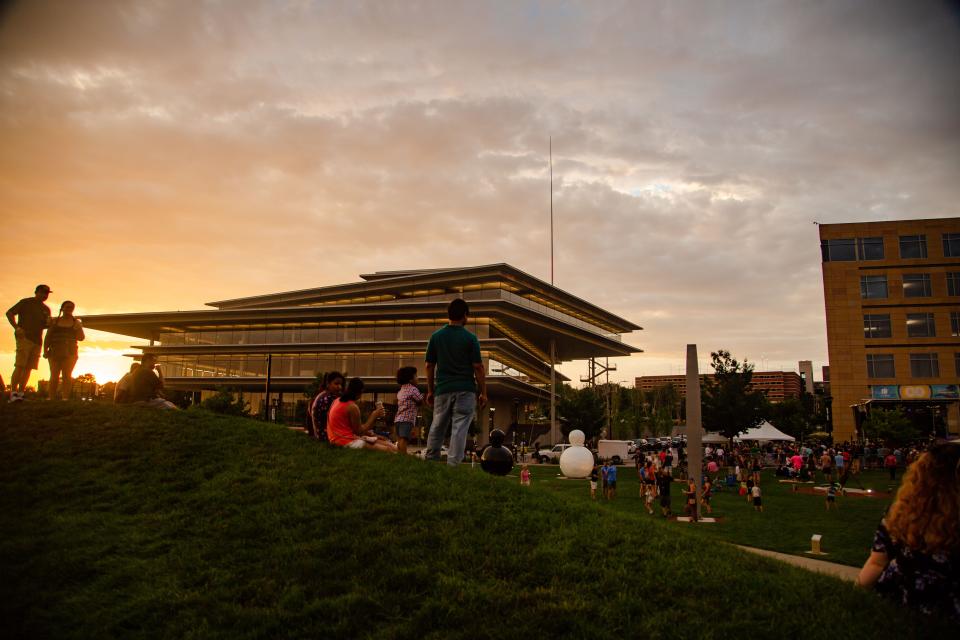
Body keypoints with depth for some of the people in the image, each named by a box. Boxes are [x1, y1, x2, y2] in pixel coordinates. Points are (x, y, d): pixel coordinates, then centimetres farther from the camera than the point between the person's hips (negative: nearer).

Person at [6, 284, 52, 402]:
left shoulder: (46, 309, 20)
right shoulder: (25, 302, 4)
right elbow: (9, 313, -1)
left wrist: (48, 322, 0)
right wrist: (17, 327, -14)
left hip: (37, 341, 6)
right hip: (24, 338, -6)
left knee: (28, 368, 0)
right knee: (19, 366, -14)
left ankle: (21, 394, -1)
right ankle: (13, 393, -17)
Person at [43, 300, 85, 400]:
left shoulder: (76, 322, 11)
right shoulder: (54, 322, 11)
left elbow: (81, 337, 6)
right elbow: (47, 338, 9)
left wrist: (78, 327, -9)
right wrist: (45, 350, -1)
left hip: (69, 353, -1)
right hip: (55, 352, 1)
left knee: (67, 375, -11)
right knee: (54, 375, -4)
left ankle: (66, 397, -14)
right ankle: (52, 398, -3)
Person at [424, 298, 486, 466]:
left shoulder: (436, 336, 4)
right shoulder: (470, 338, -4)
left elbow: (429, 366, 6)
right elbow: (478, 367, -6)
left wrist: (430, 391, 15)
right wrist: (483, 393, 1)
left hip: (442, 389, 3)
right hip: (465, 390, -3)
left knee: (437, 427, 14)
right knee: (460, 428, -3)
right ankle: (453, 465, -9)